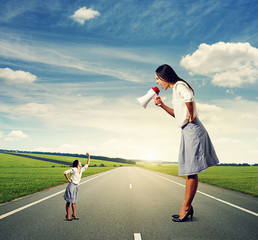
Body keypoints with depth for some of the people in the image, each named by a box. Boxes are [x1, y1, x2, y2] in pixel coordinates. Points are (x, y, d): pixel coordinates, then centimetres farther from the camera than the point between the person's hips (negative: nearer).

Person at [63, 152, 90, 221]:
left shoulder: (81, 170, 9)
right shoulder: (73, 169, -11)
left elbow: (87, 164, 14)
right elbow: (65, 173, -11)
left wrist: (89, 156, 11)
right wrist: (68, 179, -7)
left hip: (76, 186, 7)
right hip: (71, 185, -7)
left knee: (74, 201, 13)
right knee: (69, 201, 1)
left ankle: (74, 214, 20)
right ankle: (67, 215, 8)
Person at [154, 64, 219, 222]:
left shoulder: (179, 85, -9)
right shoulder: (175, 89, 20)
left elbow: (189, 98, -33)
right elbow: (177, 114, 28)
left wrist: (192, 116, -20)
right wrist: (162, 105, 17)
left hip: (192, 130, -10)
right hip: (187, 131, 10)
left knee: (191, 171, -4)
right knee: (190, 171, 12)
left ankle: (185, 208, 4)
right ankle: (187, 207, 20)